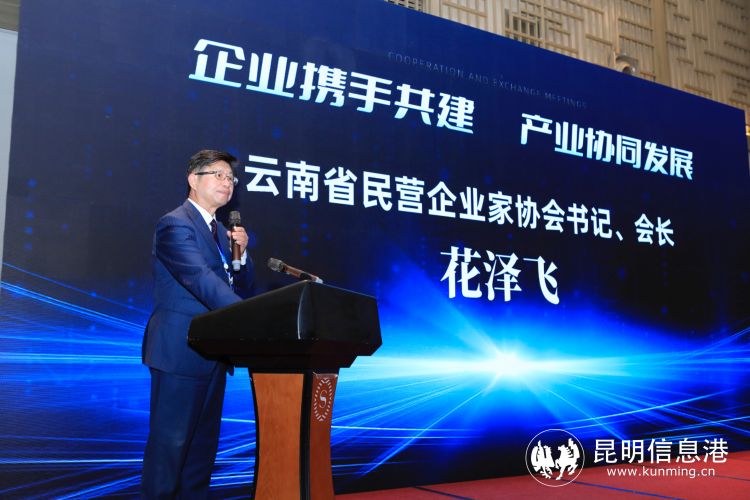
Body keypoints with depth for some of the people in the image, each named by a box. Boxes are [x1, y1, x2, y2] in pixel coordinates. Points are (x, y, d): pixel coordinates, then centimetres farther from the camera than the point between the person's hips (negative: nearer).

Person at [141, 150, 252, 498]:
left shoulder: (219, 230, 17)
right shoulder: (175, 224, -11)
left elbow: (241, 281, 16)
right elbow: (201, 279, -25)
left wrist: (241, 251, -4)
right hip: (180, 350, -9)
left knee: (204, 441, 13)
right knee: (171, 441, -3)